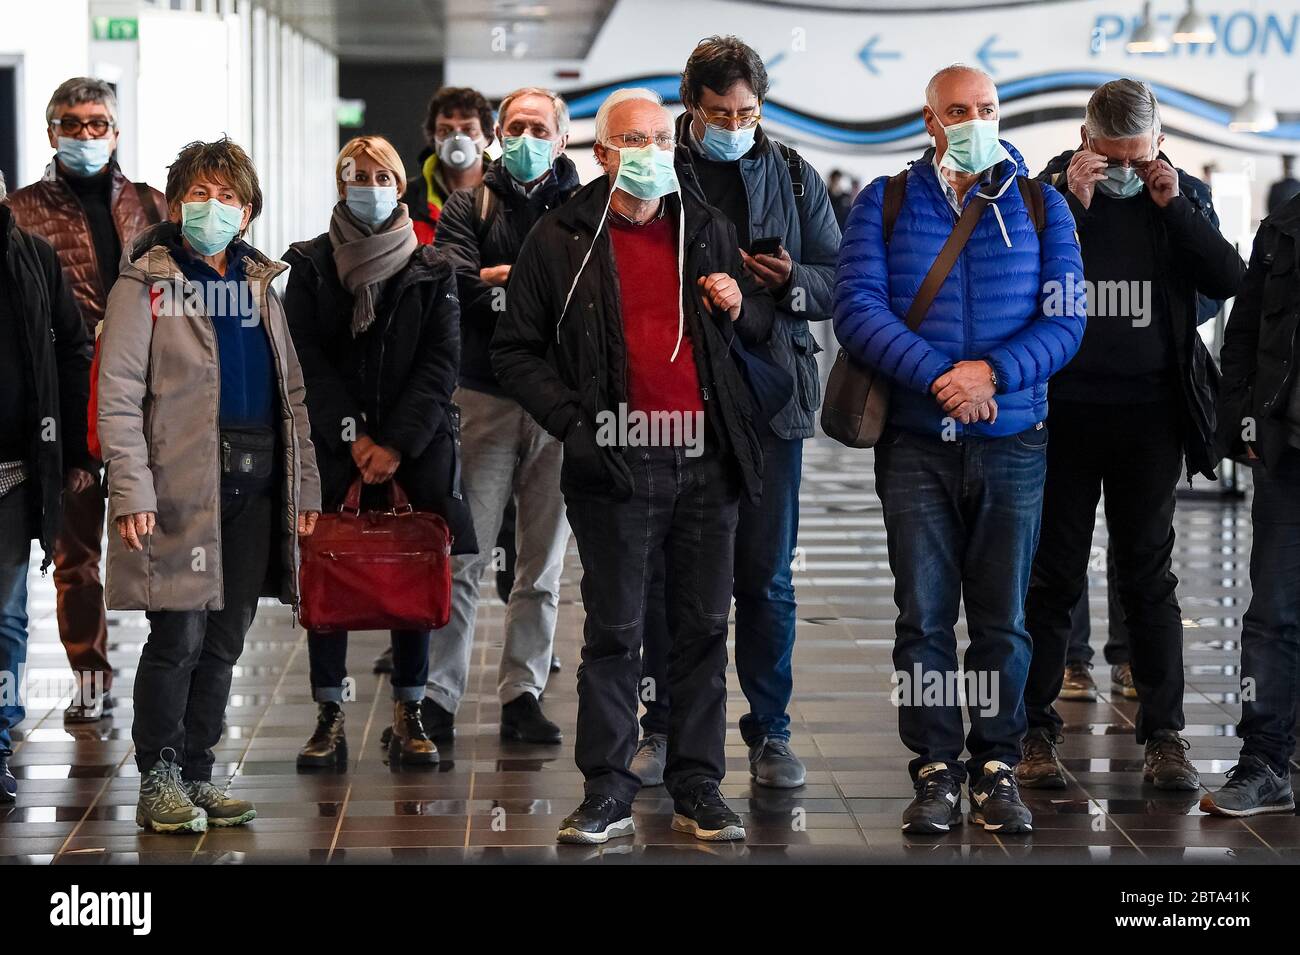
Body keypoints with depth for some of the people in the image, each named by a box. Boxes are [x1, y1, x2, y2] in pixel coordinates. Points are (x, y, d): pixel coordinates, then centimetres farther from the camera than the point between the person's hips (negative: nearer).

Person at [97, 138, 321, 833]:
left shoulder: (259, 284, 17)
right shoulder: (147, 284, -1)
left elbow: (291, 392, 19)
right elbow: (118, 395, -7)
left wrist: (305, 484, 11)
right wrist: (132, 489, -17)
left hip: (255, 485, 6)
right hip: (182, 483, -6)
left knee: (223, 641, 9)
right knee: (179, 637, -7)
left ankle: (196, 776, 18)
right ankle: (158, 783, 4)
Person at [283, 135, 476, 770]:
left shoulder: (431, 271, 7)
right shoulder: (308, 266, 6)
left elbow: (440, 365, -1)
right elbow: (307, 362, -1)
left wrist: (397, 444, -11)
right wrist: (353, 436, -12)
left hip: (414, 448, 0)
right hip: (331, 446, 0)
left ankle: (408, 717, 6)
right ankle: (329, 718, 2)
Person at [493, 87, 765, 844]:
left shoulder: (709, 230, 12)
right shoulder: (561, 240, 3)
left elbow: (761, 337, 21)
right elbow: (517, 351, 4)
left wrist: (739, 313, -2)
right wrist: (572, 420, -7)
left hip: (707, 461, 3)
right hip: (617, 465, -3)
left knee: (704, 628, 6)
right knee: (614, 631, 2)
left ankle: (698, 788, 14)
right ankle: (608, 790, 9)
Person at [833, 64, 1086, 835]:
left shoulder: (1041, 207, 8)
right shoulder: (884, 204, 5)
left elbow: (1066, 320, 0)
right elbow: (858, 307, -7)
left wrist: (993, 372, -15)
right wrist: (938, 376, -18)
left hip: (1012, 445, 1)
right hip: (917, 444, -1)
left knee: (1004, 619, 4)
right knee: (924, 616, 0)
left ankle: (997, 766, 13)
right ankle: (937, 770, 7)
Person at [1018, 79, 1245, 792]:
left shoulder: (1180, 197, 6)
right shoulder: (1047, 192, -1)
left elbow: (1229, 280, -5)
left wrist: (1174, 207, -12)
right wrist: (1073, 204, -19)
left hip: (1149, 417, 2)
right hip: (1064, 413, -1)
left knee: (1149, 578, 7)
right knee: (1053, 578, 4)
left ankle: (1164, 736, 11)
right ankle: (1035, 732, 11)